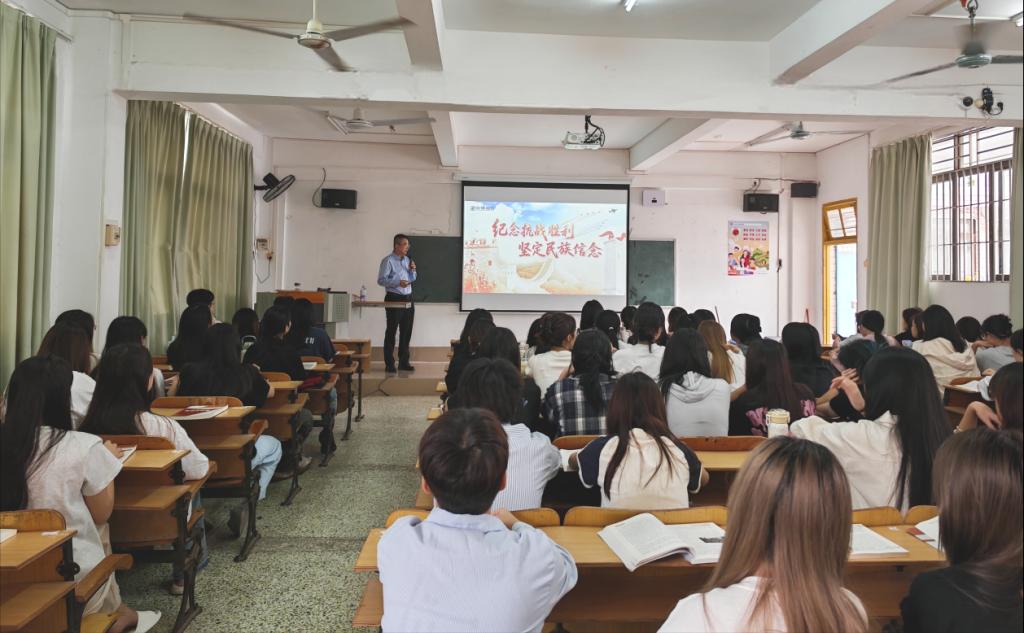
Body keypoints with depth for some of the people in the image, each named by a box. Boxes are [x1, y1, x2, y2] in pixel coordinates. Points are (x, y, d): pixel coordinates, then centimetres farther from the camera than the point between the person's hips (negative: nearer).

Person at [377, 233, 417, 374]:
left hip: (408, 299, 7)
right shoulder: (388, 261, -7)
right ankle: (389, 364, 4)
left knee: (406, 332, 10)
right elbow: (381, 280, -14)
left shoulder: (407, 260, 15)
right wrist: (398, 282, -23)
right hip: (394, 299, -7)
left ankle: (404, 362, 20)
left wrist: (413, 270, 3)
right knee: (391, 332, -1)